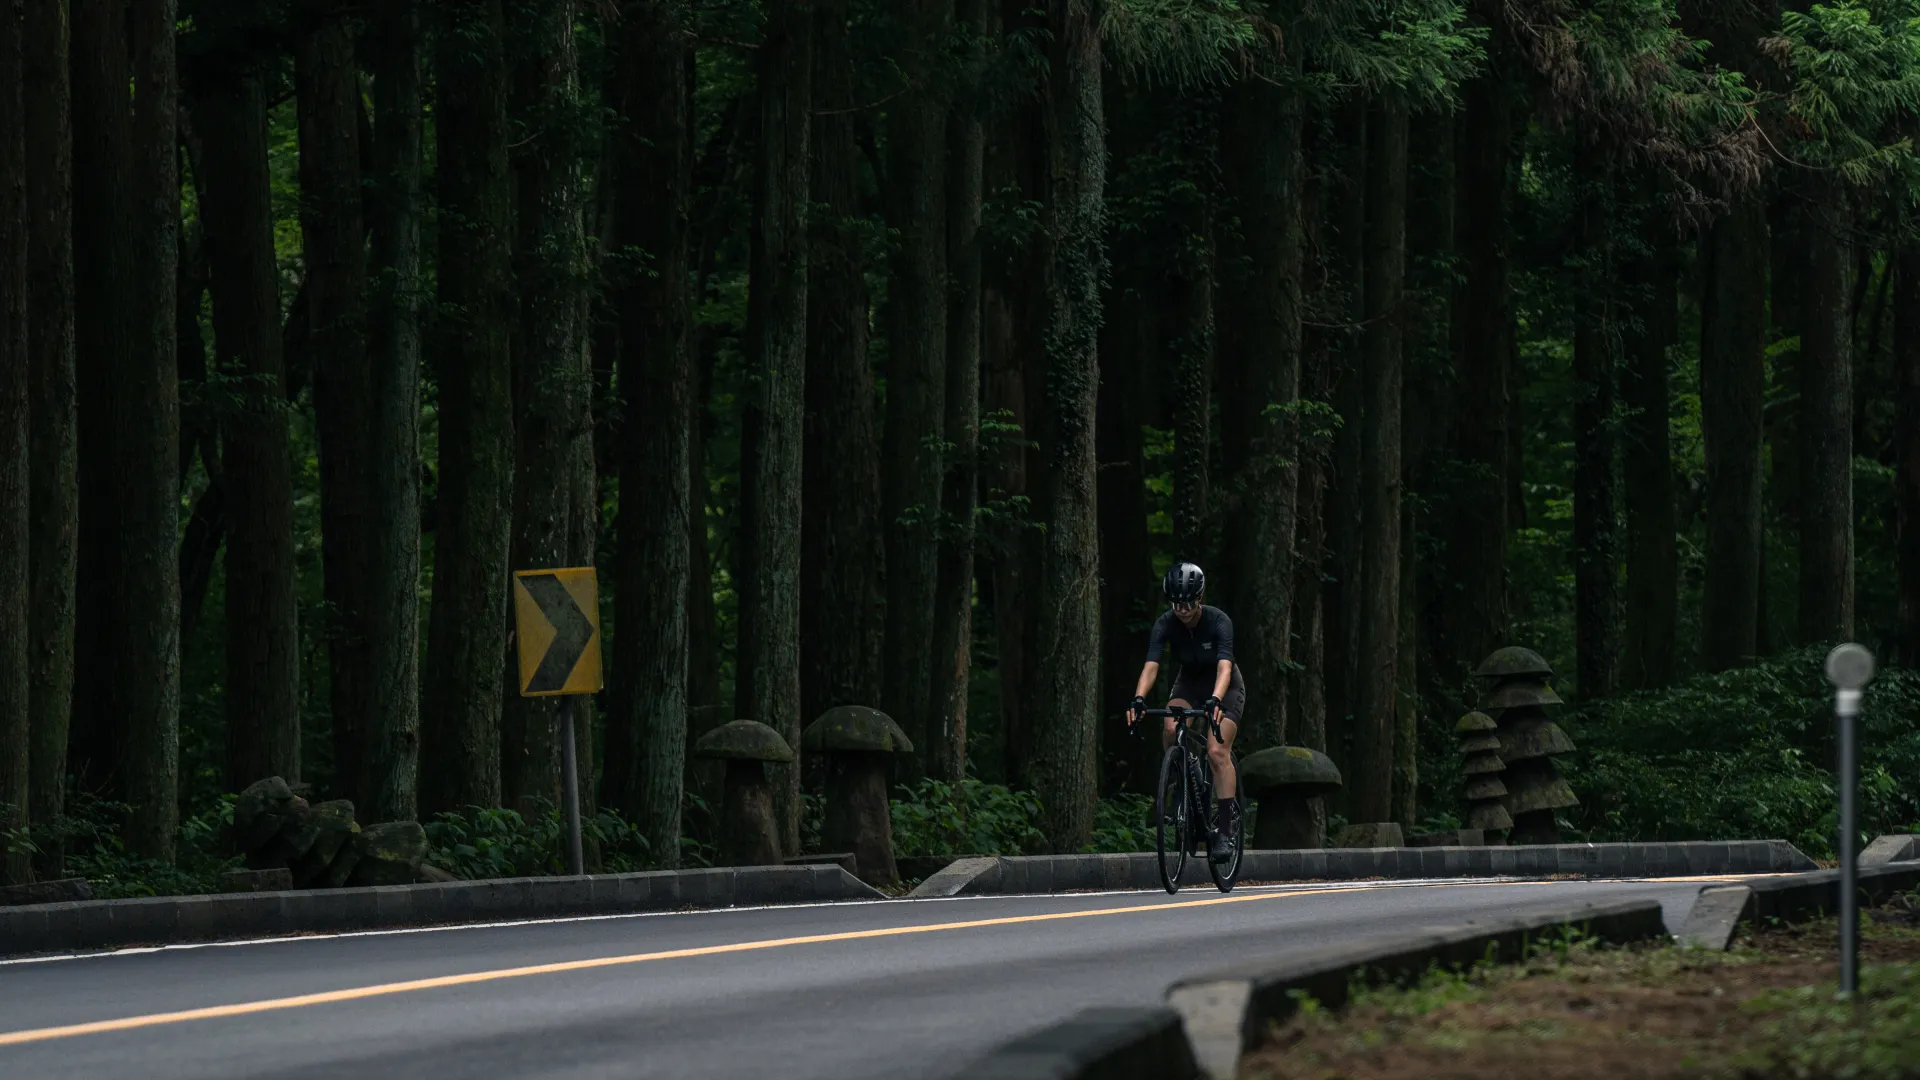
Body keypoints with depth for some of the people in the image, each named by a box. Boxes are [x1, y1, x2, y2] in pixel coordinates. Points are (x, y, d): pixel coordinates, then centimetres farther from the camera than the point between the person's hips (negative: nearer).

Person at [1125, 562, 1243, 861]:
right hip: (1189, 682, 3)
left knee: (1217, 750, -22)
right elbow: (1151, 665, -32)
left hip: (1225, 686, -3)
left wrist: (1215, 701, -60)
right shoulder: (1165, 624, -21)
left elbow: (1224, 666, -42)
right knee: (1171, 730, -28)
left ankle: (1225, 828, -18)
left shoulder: (1218, 621, -29)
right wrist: (1138, 699, -51)